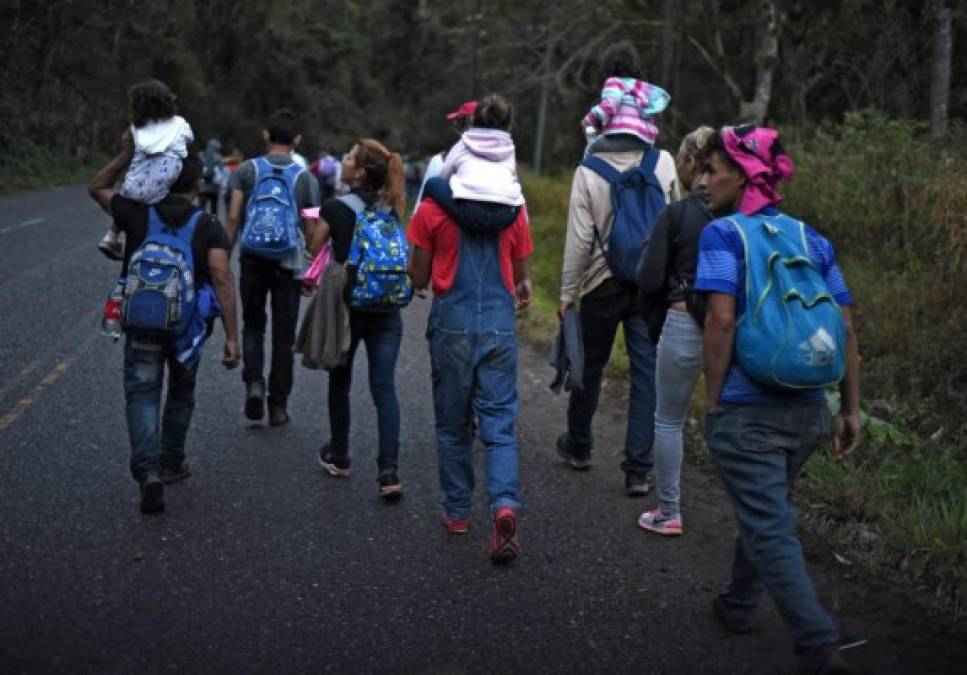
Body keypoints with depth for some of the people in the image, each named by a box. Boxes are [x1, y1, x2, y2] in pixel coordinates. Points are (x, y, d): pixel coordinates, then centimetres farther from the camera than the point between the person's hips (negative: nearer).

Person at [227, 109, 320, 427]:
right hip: (289, 262, 0)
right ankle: (278, 405, 11)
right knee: (284, 335, 7)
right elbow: (312, 230, -1)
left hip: (253, 259, 1)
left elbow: (233, 217, -5)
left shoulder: (247, 170, 0)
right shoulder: (305, 178, -1)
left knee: (253, 324, 18)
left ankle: (254, 382, -4)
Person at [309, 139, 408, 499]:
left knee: (340, 382, 17)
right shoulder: (391, 209, 4)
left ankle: (338, 456, 31)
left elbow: (316, 253, 0)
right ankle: (389, 471, -9)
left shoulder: (335, 208, -10)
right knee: (384, 388, 1)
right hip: (386, 309, 3)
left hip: (346, 306, -3)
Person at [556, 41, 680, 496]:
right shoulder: (664, 164, -5)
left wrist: (567, 293, 0)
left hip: (603, 283, 0)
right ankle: (638, 469, 2)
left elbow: (579, 238, -9)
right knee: (647, 371, 3)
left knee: (590, 365, 17)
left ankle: (578, 446, 36)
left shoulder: (589, 169, -11)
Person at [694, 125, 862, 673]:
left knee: (770, 529, 0)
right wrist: (851, 410, 10)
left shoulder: (724, 234, -8)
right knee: (766, 509, 24)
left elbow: (722, 321, -17)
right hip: (808, 410, 6)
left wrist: (712, 402, -8)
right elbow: (846, 330, 5)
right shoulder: (812, 239, 8)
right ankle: (740, 605, 41)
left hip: (746, 410, -6)